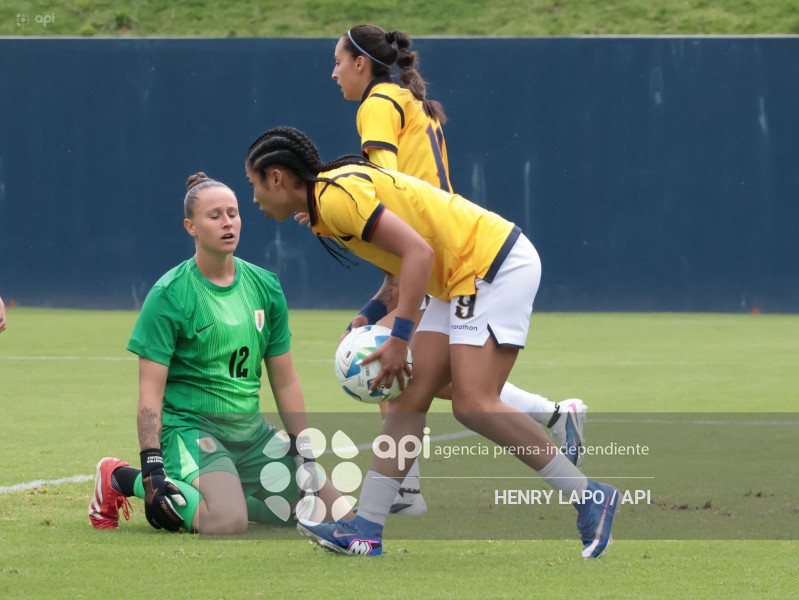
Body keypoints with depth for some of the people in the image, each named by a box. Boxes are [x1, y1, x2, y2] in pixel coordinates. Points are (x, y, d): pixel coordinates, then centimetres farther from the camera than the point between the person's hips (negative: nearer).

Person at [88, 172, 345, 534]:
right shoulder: (169, 295, -10)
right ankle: (122, 480, -7)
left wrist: (304, 451, 6)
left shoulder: (265, 287, 7)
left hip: (249, 430, 7)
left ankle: (225, 495, 12)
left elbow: (284, 382, 13)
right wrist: (151, 467, -21)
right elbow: (150, 390, -13)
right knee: (229, 522, -32)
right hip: (190, 426, -7)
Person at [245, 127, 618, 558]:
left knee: (473, 404, -17)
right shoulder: (339, 188, 14)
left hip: (497, 264, -10)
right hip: (461, 280, 10)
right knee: (409, 396, 4)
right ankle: (366, 530, 2)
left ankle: (589, 498, -9)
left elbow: (418, 251, -24)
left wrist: (399, 339, -22)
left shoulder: (336, 194, -16)